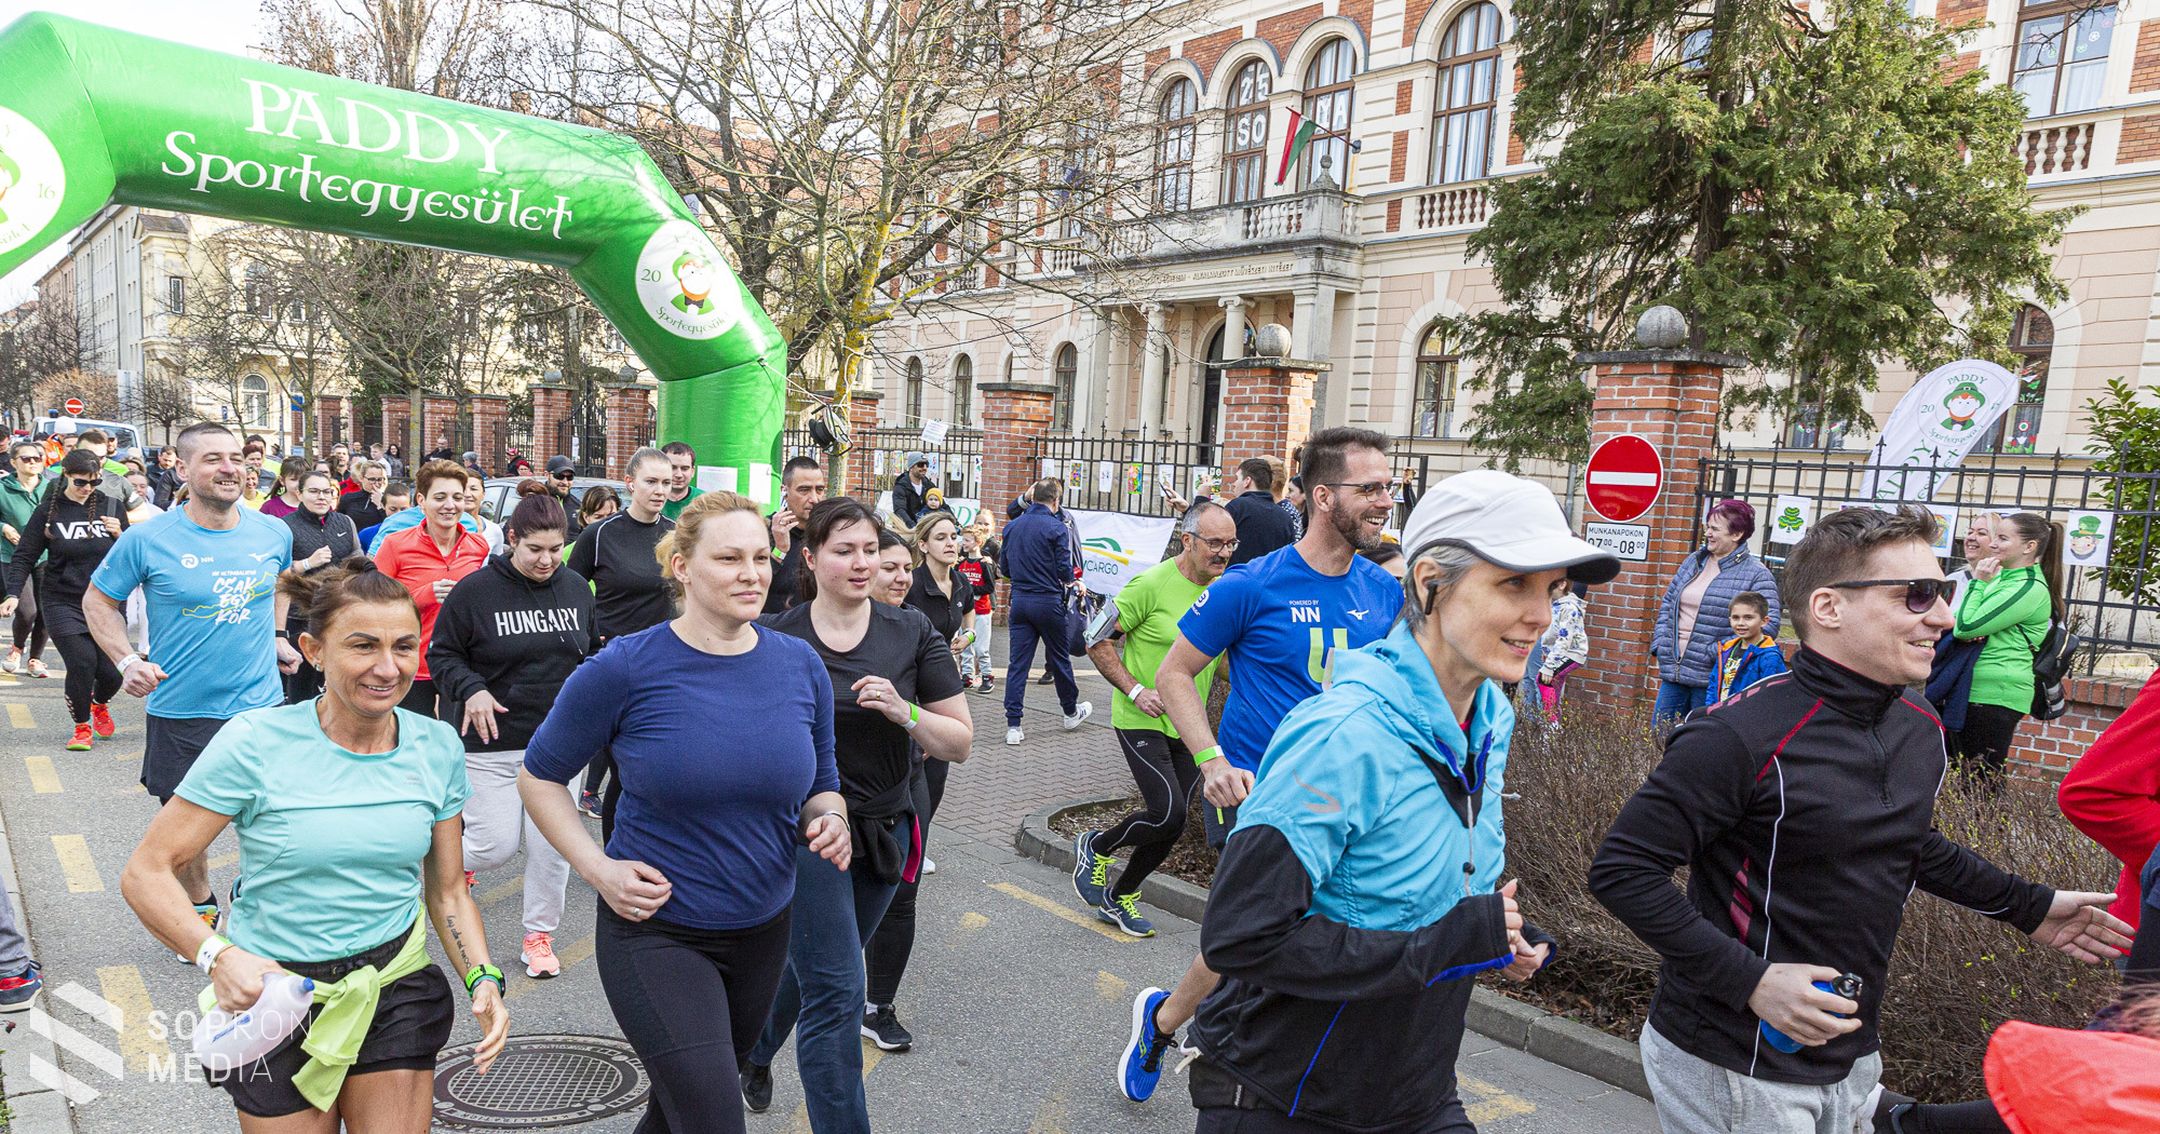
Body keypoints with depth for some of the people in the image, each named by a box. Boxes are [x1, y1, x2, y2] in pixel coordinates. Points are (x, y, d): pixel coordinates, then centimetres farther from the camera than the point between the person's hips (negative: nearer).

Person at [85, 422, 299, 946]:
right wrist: (126, 661, -9)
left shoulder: (273, 532, -2)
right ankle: (200, 909, 38)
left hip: (262, 704, 2)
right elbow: (98, 601, 3)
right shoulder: (147, 539, -10)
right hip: (180, 710, -1)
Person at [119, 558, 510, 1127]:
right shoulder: (256, 742, -15)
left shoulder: (438, 747, -5)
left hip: (397, 989, 2)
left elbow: (446, 891, 3)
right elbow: (145, 873, -11)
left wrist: (484, 979, -11)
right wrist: (215, 953, -28)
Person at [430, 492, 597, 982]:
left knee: (551, 845, 3)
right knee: (495, 845, -1)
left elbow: (593, 649, 18)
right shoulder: (476, 589, -9)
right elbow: (441, 653, 0)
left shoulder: (575, 588, 4)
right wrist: (471, 689, -18)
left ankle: (538, 937, 22)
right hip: (493, 741, -3)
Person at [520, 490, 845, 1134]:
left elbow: (821, 786, 8)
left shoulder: (801, 665, -5)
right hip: (656, 929, -4)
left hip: (763, 930, 5)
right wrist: (597, 868, -13)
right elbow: (540, 776, -2)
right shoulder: (626, 668, -15)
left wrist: (828, 822, -13)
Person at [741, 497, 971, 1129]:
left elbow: (959, 744, -5)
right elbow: (740, 728, 4)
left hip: (884, 831, 3)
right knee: (836, 992, -8)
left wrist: (903, 712, -21)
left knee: (813, 970, 22)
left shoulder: (912, 634, -5)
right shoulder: (774, 638, -8)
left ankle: (756, 1052, 53)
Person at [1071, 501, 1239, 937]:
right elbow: (1099, 644, -12)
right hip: (1142, 721, -6)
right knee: (1168, 813, -16)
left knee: (1172, 825, 10)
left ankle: (1119, 897, 32)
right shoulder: (1152, 584, -16)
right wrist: (1135, 690, -20)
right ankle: (1095, 847, 13)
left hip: (1189, 727, 6)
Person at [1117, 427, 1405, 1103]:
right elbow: (1174, 674, -5)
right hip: (1255, 790, -5)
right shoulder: (1252, 586, -12)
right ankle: (1163, 1017, 26)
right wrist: (1213, 761, -17)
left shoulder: (1386, 592, 3)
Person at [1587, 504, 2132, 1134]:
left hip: (1850, 1058, 8)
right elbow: (1621, 868, -25)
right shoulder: (1741, 737, -26)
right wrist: (1750, 981, -27)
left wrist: (2029, 906, 21)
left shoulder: (1922, 729, 2)